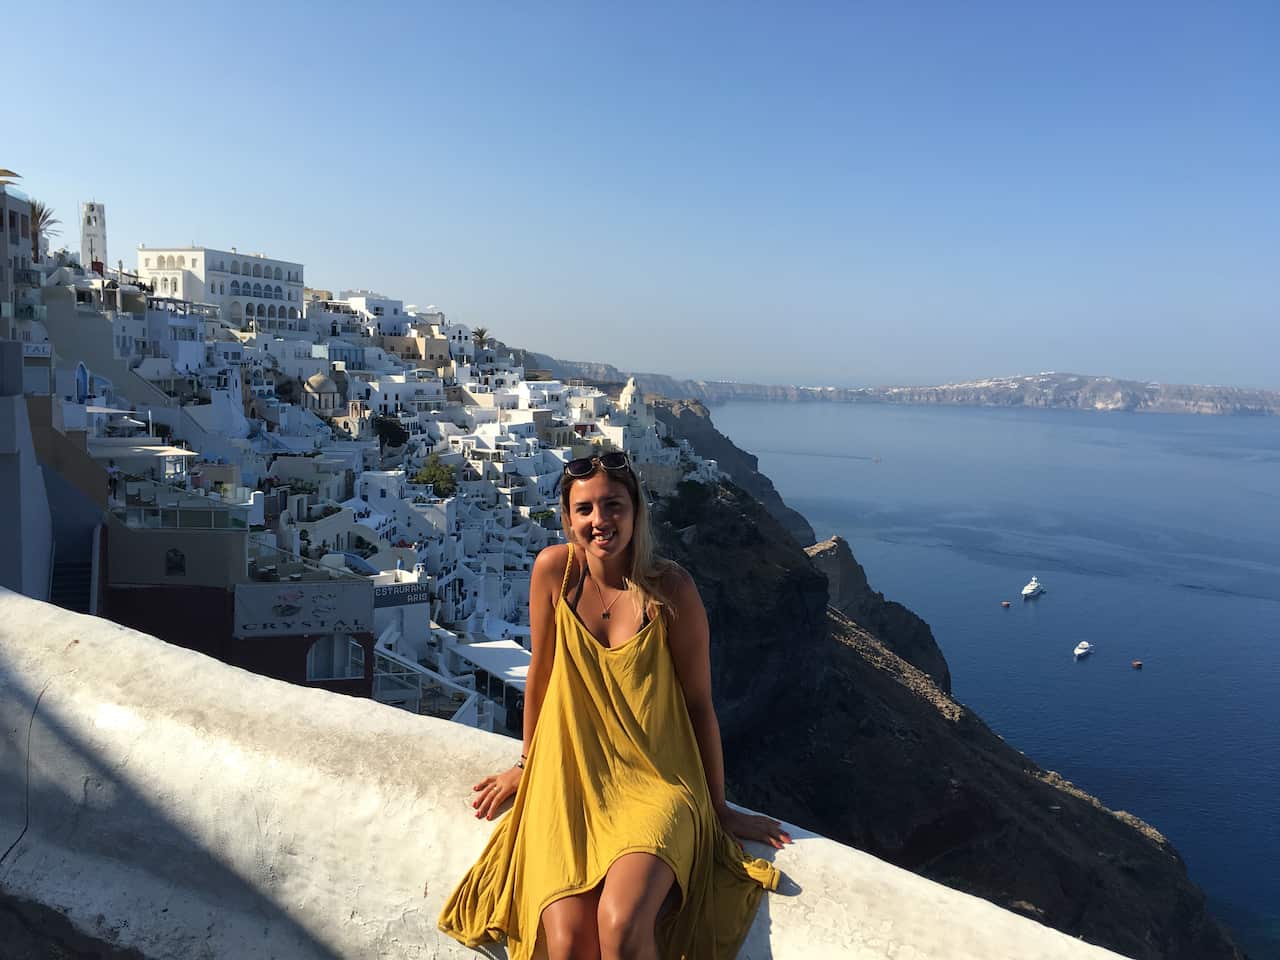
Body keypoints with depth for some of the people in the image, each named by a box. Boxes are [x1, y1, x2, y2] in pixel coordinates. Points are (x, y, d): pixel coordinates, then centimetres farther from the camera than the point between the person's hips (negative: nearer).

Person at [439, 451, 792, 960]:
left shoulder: (670, 588, -14)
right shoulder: (554, 568, -8)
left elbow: (699, 703, -6)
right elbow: (541, 669, 5)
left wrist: (720, 807, 2)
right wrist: (525, 765, 15)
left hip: (655, 782, -1)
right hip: (568, 778, 2)